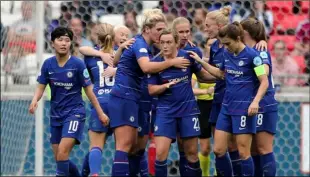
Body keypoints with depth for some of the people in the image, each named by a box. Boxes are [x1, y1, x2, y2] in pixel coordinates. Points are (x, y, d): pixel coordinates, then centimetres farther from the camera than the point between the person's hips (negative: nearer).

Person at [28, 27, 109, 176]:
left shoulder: (78, 64, -11)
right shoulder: (48, 64, -1)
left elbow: (88, 90, -4)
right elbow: (41, 87, 3)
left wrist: (100, 113, -2)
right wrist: (35, 100, -19)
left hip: (74, 113, -5)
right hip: (56, 114, 5)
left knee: (62, 153, -21)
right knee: (59, 158, 9)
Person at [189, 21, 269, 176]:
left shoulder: (251, 55, -13)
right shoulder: (226, 54, 7)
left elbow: (264, 82, -14)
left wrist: (255, 101, -27)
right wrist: (200, 62, 19)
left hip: (244, 108, -7)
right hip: (227, 107, 7)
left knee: (243, 153, -4)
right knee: (218, 150, 4)